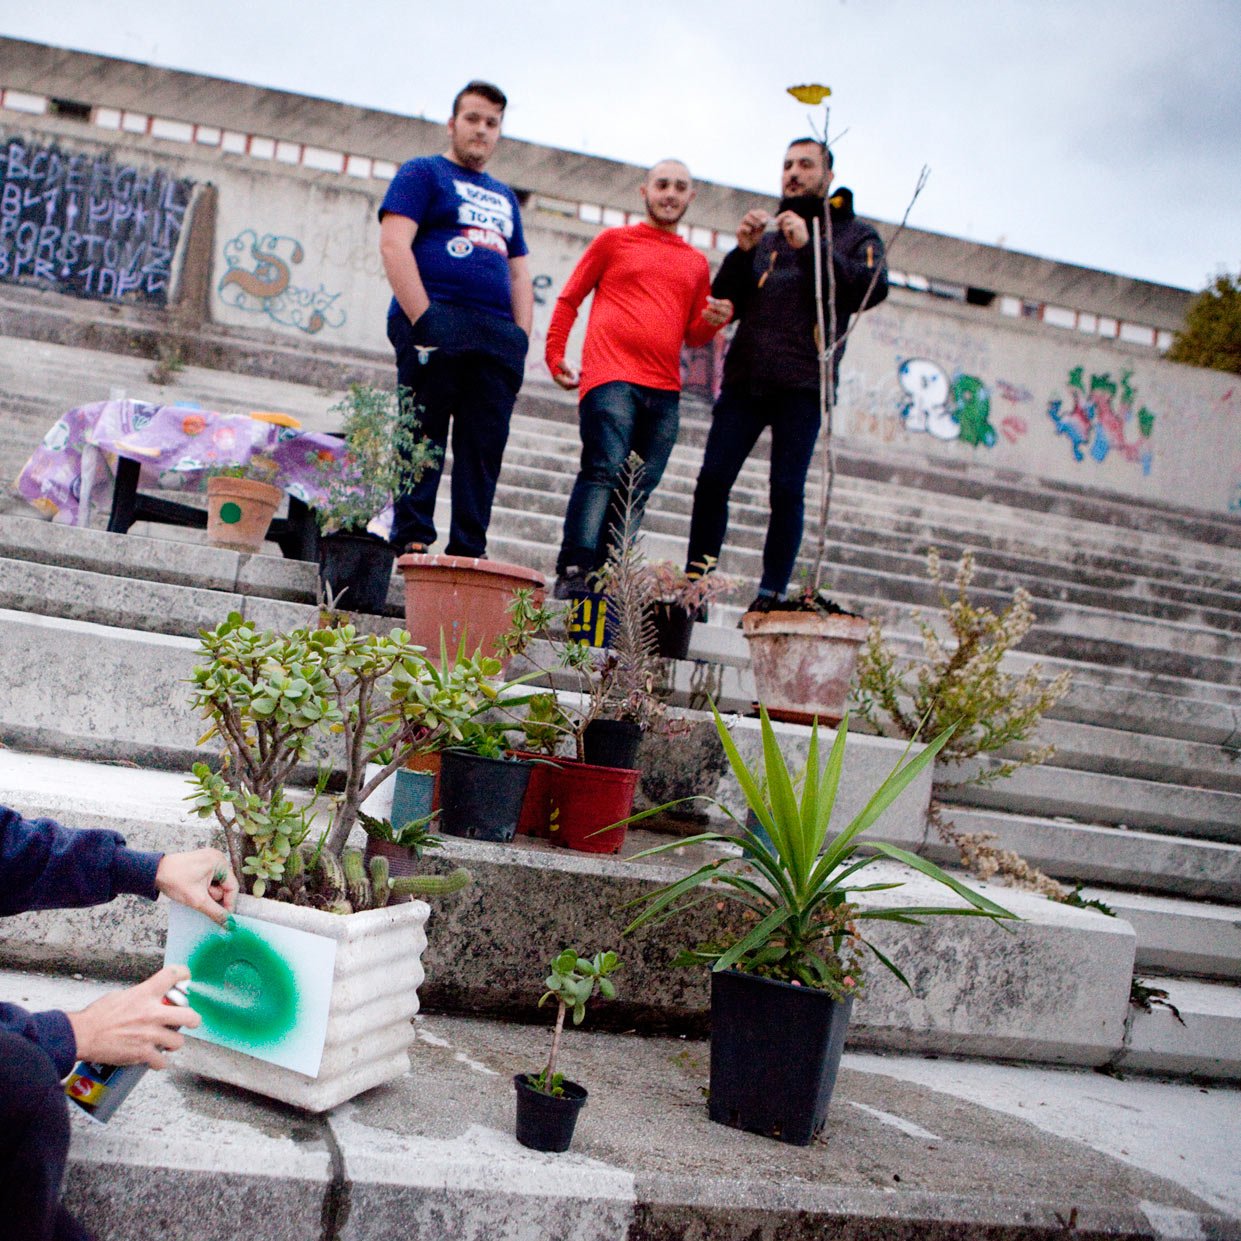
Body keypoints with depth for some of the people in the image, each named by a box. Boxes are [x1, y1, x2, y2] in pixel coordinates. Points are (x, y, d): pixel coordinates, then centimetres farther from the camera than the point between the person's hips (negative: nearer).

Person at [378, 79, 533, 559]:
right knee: (423, 437, -8)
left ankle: (469, 551, 1)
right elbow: (394, 245, -5)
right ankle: (412, 542, -5)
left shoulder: (504, 197, 28)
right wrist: (422, 319, -16)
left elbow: (519, 272, 24)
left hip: (498, 336, 5)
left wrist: (521, 338, 7)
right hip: (437, 327, -5)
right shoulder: (423, 173, 9)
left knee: (485, 446, -1)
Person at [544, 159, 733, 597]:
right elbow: (568, 300, 13)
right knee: (603, 471, -19)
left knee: (639, 490, -1)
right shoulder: (613, 240, 13)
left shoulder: (696, 263, 23)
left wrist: (713, 321, 2)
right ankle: (573, 572, -21)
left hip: (664, 390, 4)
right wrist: (555, 357, 2)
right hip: (611, 379, -4)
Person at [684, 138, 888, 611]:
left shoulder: (856, 234, 15)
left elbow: (873, 288, -6)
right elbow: (725, 302, 16)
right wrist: (742, 251, 0)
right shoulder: (767, 232, 25)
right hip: (744, 376, 3)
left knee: (787, 491, -7)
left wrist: (810, 247, -12)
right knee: (712, 480, -5)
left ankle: (770, 597, -3)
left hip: (802, 382, -3)